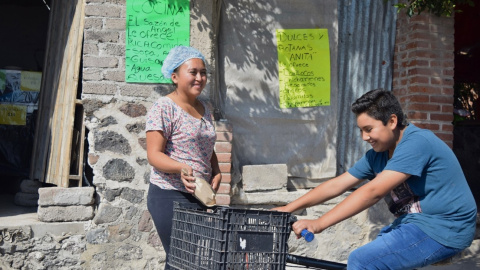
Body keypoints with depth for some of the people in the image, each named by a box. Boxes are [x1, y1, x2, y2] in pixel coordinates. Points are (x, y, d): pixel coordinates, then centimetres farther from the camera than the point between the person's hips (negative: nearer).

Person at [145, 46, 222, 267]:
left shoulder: (205, 109, 15)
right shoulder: (164, 108, -8)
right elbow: (154, 155, -13)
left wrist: (216, 173, 5)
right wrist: (181, 168, -31)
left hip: (200, 196, 7)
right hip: (170, 196, -7)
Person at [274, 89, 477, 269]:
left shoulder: (416, 143, -20)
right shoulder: (378, 154, 7)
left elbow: (373, 192, -28)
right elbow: (336, 185, 6)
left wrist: (318, 224, -30)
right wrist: (288, 208, -1)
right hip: (414, 222, 9)